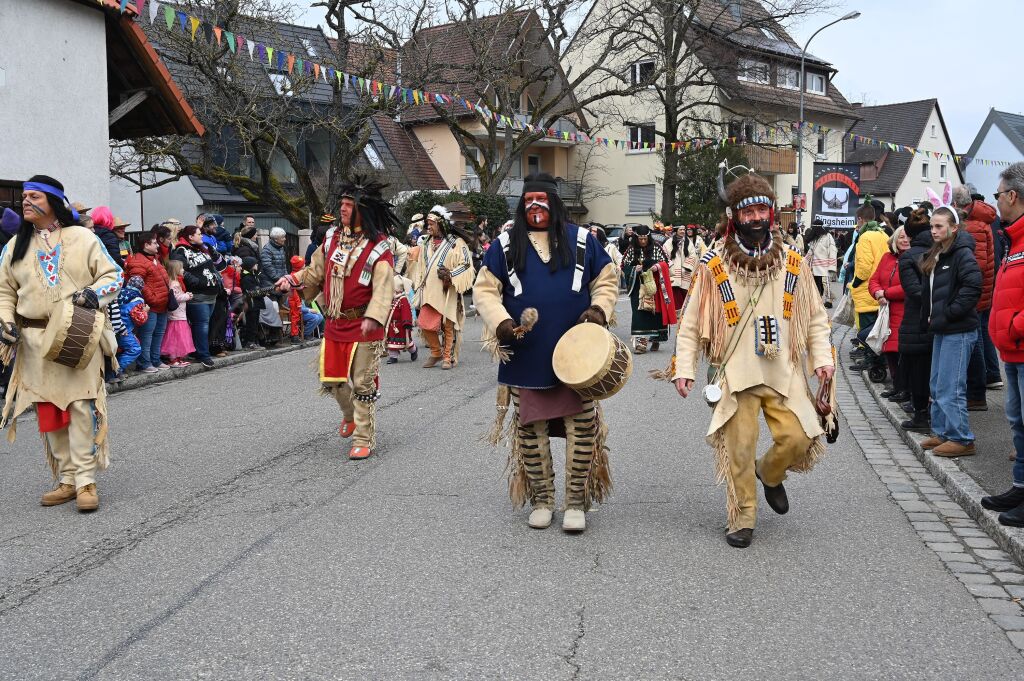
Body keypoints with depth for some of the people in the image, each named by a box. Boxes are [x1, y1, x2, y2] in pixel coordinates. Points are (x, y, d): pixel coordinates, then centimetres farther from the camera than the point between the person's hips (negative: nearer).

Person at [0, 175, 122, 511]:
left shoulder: (82, 238, 1)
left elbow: (112, 275, 2)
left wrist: (94, 294, -17)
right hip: (36, 342, 4)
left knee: (82, 408, -8)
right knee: (49, 411, 6)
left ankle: (86, 481, -3)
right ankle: (67, 479, 17)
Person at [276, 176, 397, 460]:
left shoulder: (378, 247, -13)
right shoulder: (332, 238, 6)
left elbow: (383, 288, -21)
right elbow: (316, 272, 15)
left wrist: (373, 318, -34)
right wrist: (293, 280, -1)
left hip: (364, 327, -6)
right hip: (334, 323, 6)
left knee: (362, 383, 1)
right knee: (332, 379, 15)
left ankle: (363, 439, 12)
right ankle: (350, 415, 43)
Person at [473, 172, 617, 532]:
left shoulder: (582, 241, 7)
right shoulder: (505, 245, 6)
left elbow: (607, 282, 12)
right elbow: (484, 290, 4)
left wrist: (599, 309, -8)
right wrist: (500, 321, -13)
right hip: (526, 358, 1)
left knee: (582, 428, -1)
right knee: (530, 429, 7)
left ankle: (576, 502, 11)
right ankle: (541, 499, 22)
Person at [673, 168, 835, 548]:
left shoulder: (792, 263, 6)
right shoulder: (714, 264, -1)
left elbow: (815, 316, 12)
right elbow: (691, 322, 2)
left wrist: (822, 356, 0)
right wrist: (684, 367, -6)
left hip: (783, 371, 2)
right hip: (735, 371, -2)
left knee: (798, 438, -5)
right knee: (739, 449, -1)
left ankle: (770, 474, 29)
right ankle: (742, 520, 16)